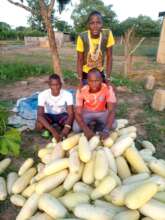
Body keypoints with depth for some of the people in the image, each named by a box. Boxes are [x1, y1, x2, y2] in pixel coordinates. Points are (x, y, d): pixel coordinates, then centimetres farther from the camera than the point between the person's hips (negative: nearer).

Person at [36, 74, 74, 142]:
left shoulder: (67, 94, -26)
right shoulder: (43, 95, -26)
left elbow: (71, 114, -28)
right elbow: (40, 115, -31)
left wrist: (64, 133, -44)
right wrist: (52, 130, -44)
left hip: (62, 115, 0)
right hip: (48, 115, 0)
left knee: (70, 123, -32)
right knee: (39, 125, -31)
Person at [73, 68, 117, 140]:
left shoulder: (108, 89, -27)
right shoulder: (81, 91, -27)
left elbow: (112, 111, -31)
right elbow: (78, 113, -28)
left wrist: (106, 130, -46)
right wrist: (86, 130, -43)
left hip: (102, 113, 1)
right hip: (86, 113, 0)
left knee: (112, 125, -26)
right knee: (76, 128, -25)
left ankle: (98, 128, 3)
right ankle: (89, 128, 7)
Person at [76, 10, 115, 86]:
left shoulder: (107, 34, -21)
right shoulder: (82, 37, -24)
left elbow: (109, 57, -14)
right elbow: (80, 60, -16)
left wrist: (108, 78, -14)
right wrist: (80, 80, -16)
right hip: (85, 73, -1)